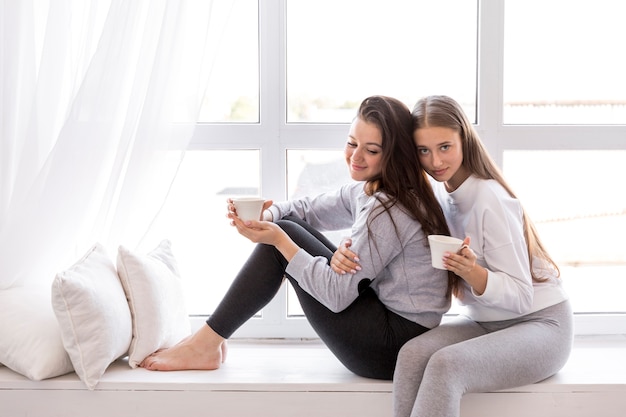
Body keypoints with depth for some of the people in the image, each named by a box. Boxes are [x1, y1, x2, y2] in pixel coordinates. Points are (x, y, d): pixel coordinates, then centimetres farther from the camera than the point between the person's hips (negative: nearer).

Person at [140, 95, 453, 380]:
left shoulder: (388, 211, -22)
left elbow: (337, 295, -22)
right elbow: (306, 210, 14)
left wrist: (279, 239, -21)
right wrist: (265, 215, -9)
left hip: (395, 346, -10)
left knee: (283, 238, -10)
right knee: (288, 226, 5)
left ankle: (206, 345, -2)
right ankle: (209, 341, 8)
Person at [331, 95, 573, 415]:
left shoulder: (490, 200, -20)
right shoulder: (434, 195, 1)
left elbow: (520, 296, -18)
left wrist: (472, 272, -37)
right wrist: (348, 255, -18)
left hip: (539, 324, -6)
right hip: (484, 323, 6)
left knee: (445, 365, -33)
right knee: (412, 354, -26)